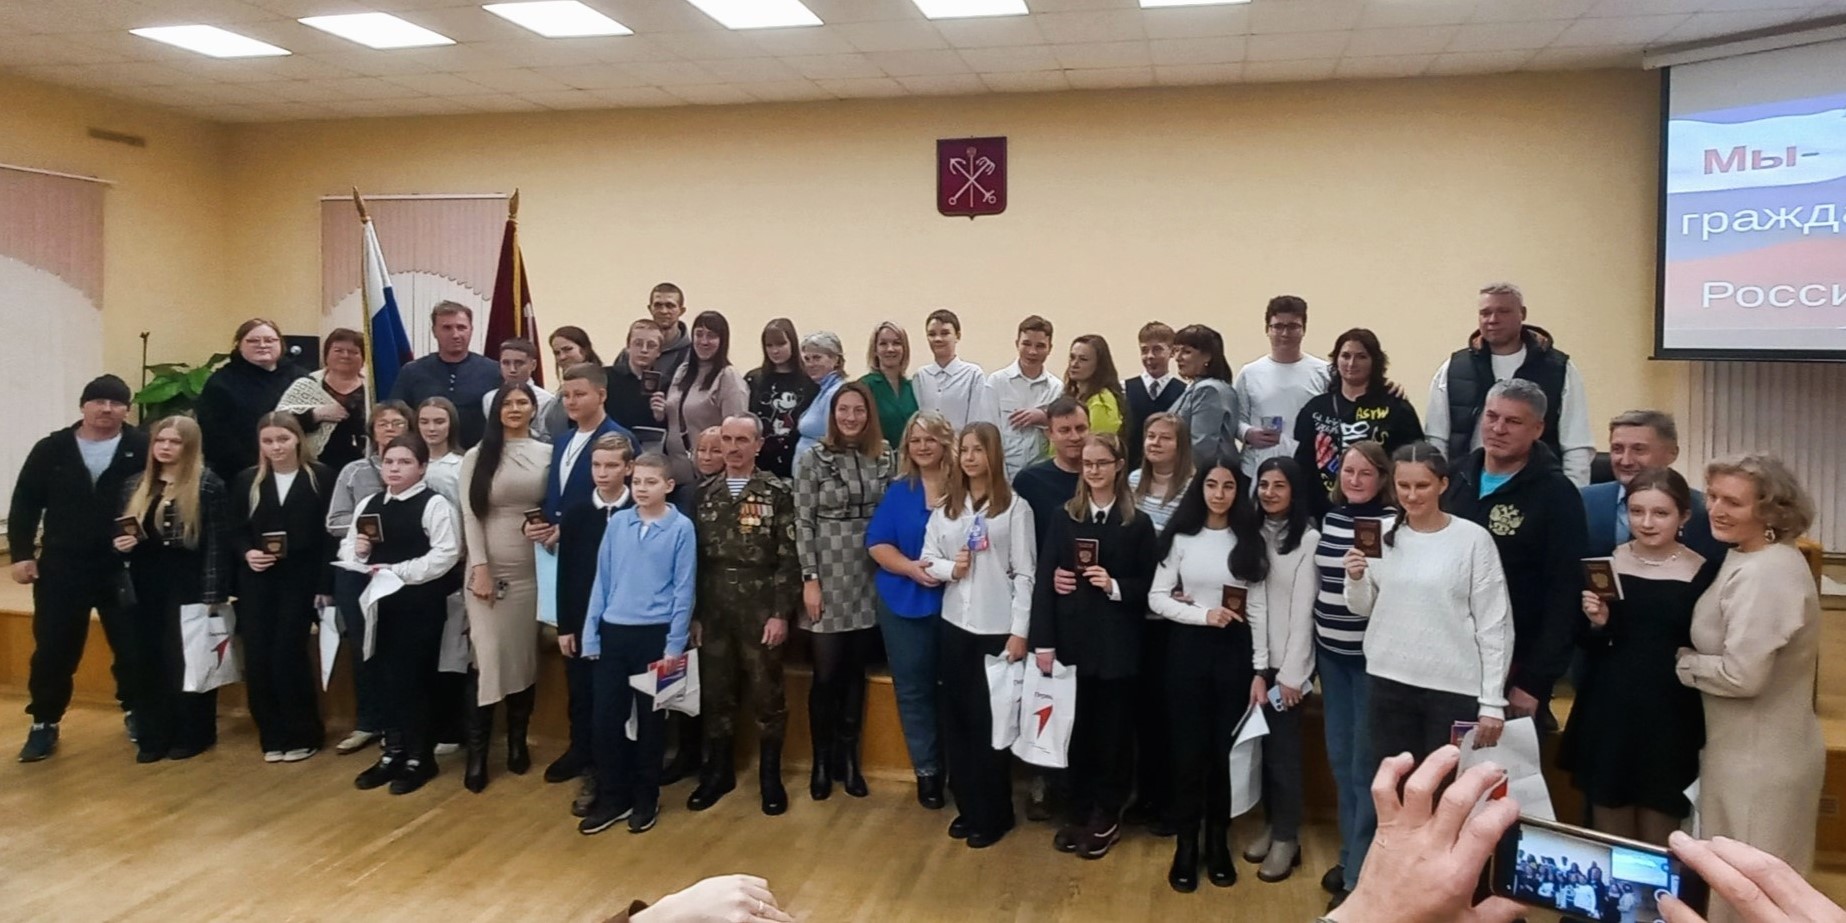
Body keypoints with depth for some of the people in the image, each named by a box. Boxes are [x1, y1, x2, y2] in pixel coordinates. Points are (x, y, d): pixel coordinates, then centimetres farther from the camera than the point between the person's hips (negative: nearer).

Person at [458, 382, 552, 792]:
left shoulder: (548, 454, 5)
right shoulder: (477, 457, 3)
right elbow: (470, 516, -2)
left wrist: (551, 528, -14)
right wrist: (480, 568, -10)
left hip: (532, 570, 1)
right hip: (489, 569, -1)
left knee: (525, 654, 7)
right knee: (488, 656, -6)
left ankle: (518, 741, 20)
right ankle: (477, 753, 2)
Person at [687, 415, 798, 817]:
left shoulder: (777, 493, -4)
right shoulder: (704, 493, 7)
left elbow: (789, 558, -7)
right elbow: (694, 556, 7)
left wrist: (781, 614, -12)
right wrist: (693, 613, 3)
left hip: (760, 609, -3)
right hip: (713, 609, 3)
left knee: (767, 694, 5)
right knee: (714, 693, 10)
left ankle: (771, 775, 20)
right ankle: (718, 771, 26)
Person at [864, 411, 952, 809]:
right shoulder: (898, 491, 4)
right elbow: (876, 543, 0)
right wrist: (911, 567, -17)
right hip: (904, 603, 2)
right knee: (913, 689, 7)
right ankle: (927, 770, 21)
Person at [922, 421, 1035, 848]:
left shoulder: (1015, 507, -6)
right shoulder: (945, 507, 9)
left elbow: (1025, 574, -8)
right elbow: (928, 559, 10)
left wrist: (1020, 631, -12)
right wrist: (949, 568, -12)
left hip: (997, 627, -4)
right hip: (955, 624, 5)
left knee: (989, 719, 2)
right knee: (956, 716, 9)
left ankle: (993, 814, 15)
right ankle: (966, 806, 22)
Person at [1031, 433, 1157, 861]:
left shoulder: (1138, 524, 2)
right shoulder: (1063, 518, 4)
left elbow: (1149, 587, 3)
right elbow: (1043, 581, -1)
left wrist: (1115, 586, -17)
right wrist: (1043, 642, -8)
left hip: (1117, 644, -1)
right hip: (1072, 639, 1)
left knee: (1113, 730, 7)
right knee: (1076, 729, 8)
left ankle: (1107, 818, 21)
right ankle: (1079, 814, 22)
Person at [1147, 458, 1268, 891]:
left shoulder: (1250, 540, 2)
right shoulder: (1181, 537, 0)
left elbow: (1258, 608, 0)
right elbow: (1156, 598, -2)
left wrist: (1260, 670, -3)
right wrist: (1202, 615, -16)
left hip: (1234, 649, 1)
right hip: (1188, 648, 0)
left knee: (1225, 748, 8)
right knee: (1188, 748, 5)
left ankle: (1218, 840, 25)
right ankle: (1186, 843, 18)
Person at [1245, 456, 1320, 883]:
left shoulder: (1308, 539, -7)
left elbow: (1303, 609, -10)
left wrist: (1291, 672, -12)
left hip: (1287, 661, -4)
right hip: (1256, 658, 4)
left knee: (1284, 748, 2)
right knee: (1264, 745, 9)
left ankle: (1287, 838, 14)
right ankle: (1272, 826, 23)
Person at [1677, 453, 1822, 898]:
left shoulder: (1761, 575, -25)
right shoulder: (1759, 560, 8)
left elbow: (1742, 674, -27)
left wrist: (1681, 662, -13)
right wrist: (1695, 656, 0)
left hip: (1757, 759, -10)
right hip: (1761, 750, 10)